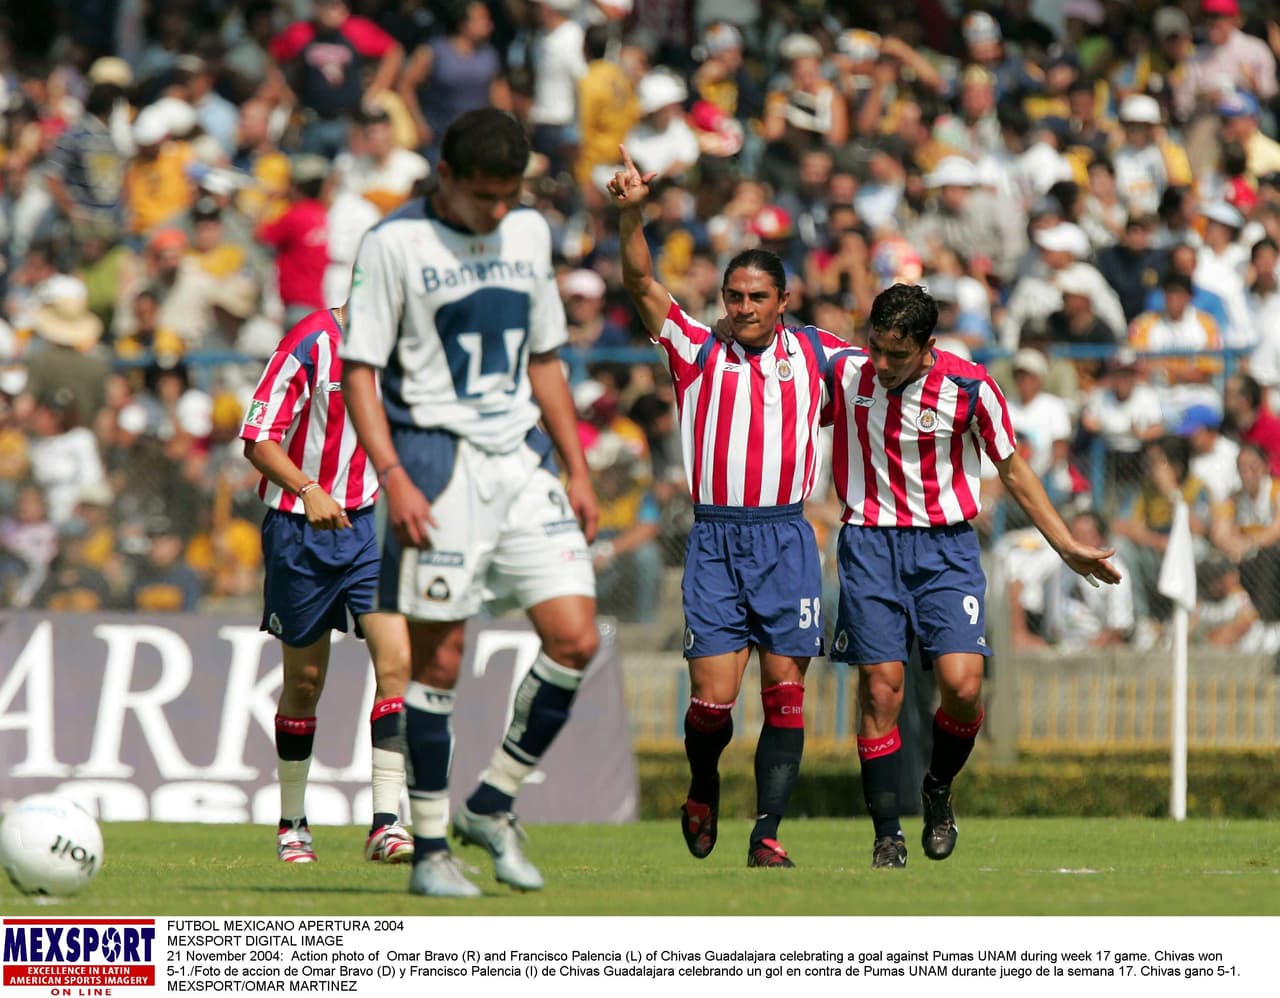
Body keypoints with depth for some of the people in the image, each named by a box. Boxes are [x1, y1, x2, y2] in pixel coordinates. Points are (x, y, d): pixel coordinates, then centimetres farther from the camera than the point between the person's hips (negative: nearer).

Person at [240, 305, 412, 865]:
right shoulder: (310, 343, -12)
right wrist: (308, 490, -28)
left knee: (397, 662, -14)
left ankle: (387, 823, -15)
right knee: (304, 680, 6)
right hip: (302, 530, -3)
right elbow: (257, 441, -13)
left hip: (372, 523, 3)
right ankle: (291, 823, 23)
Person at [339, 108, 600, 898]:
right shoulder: (396, 242, -5)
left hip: (523, 459, 5)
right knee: (439, 659, -3)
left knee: (577, 639, -5)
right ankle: (430, 848, 7)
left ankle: (493, 803, 12)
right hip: (438, 462, -5)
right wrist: (393, 477, -16)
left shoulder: (530, 234, 12)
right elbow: (359, 369, -6)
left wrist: (577, 469, 15)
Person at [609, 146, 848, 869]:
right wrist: (632, 215, -16)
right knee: (713, 696, -7)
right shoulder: (699, 351, 7)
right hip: (715, 538, -1)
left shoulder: (814, 354, 10)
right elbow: (643, 285, -3)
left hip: (787, 538, 1)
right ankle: (704, 790, 22)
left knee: (785, 690, -4)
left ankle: (768, 834, 0)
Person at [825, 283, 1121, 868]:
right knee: (880, 690, -7)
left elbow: (1013, 470, 5)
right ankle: (887, 837, 1)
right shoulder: (844, 372, -5)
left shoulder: (969, 387, -9)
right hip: (869, 545, 1)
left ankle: (938, 788, 15)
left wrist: (1067, 547, 7)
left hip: (946, 546, -1)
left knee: (962, 684, -14)